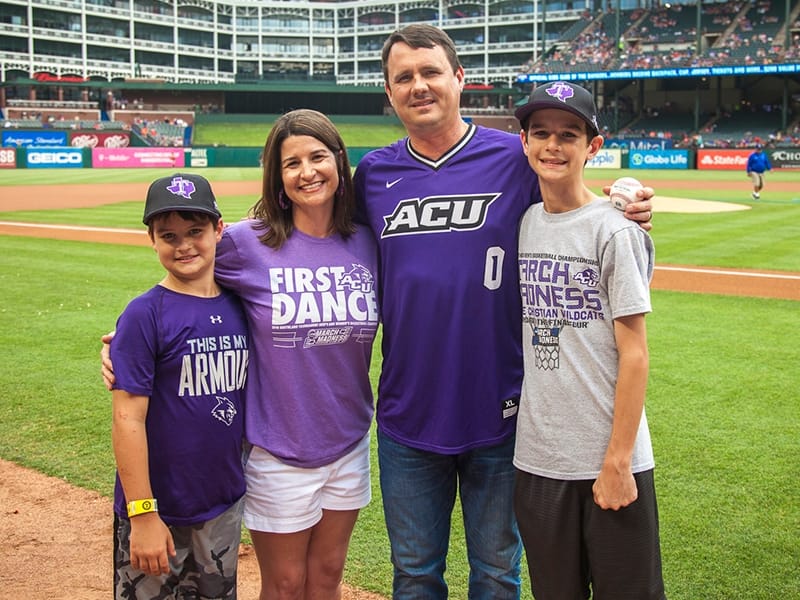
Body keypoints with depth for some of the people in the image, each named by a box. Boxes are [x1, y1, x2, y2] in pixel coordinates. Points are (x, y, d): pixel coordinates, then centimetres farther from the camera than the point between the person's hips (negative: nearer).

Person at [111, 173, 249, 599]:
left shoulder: (238, 306, 2)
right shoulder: (145, 315, -14)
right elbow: (128, 419, -15)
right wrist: (143, 514, -17)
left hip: (225, 506, 5)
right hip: (158, 512, -5)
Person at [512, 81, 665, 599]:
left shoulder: (614, 230, -9)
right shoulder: (523, 223, 7)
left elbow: (634, 354, -11)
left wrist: (618, 462, -14)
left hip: (610, 462, -5)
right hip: (536, 458, 5)